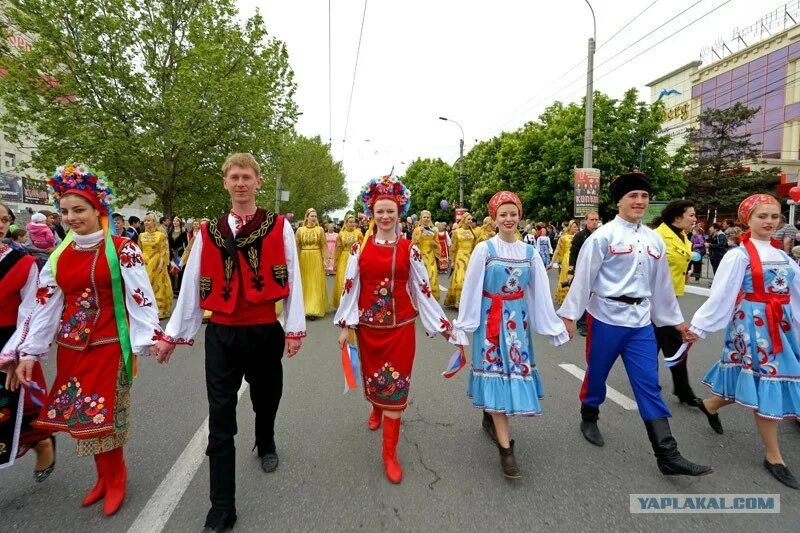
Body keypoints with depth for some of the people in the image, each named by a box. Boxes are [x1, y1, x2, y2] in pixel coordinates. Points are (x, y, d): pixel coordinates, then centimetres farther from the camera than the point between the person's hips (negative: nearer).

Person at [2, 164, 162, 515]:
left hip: (109, 347, -5)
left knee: (104, 415, 2)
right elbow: (45, 306, 7)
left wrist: (150, 338, -19)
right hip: (70, 348, 5)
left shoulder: (121, 250, -9)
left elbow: (140, 297, -13)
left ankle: (114, 478, 25)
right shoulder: (59, 256, 6)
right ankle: (106, 477, 32)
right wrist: (29, 352, 4)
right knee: (81, 416, 12)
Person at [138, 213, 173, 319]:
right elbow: (139, 251, 12)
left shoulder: (161, 235, -4)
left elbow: (164, 251, -7)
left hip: (156, 264, -4)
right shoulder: (141, 235, 9)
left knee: (158, 286, 2)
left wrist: (161, 263, -16)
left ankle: (160, 310, 9)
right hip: (145, 264, 4)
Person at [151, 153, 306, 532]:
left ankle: (266, 446, 54)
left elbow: (292, 279, -5)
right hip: (221, 335, 1)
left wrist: (294, 329, -8)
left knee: (266, 400, 21)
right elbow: (191, 285, 5)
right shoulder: (208, 232, 2)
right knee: (220, 422, 3)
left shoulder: (279, 227, -3)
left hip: (265, 333, 0)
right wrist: (172, 334, 6)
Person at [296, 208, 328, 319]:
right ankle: (305, 308, 18)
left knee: (316, 284, 0)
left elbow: (324, 246, -1)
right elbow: (297, 246, 4)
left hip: (316, 258, -1)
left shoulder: (320, 230, -1)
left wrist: (324, 259, -7)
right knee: (305, 283, 7)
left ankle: (314, 310, 1)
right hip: (304, 258, 1)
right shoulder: (300, 230, 2)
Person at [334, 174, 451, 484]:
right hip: (368, 324, 1)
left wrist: (443, 324, 2)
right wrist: (345, 326, -1)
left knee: (396, 384, -1)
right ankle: (376, 411, 53)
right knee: (372, 375, 19)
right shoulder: (359, 247, -1)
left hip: (401, 325, -1)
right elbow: (350, 287, 0)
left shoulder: (409, 249, -2)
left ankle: (390, 453, 10)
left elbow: (422, 289, 2)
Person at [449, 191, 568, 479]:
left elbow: (540, 293, 6)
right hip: (491, 320, -4)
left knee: (515, 370, 11)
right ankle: (505, 448, 1)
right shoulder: (484, 249, -7)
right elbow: (470, 290, -6)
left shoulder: (529, 252, 4)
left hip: (518, 319, 4)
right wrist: (461, 325, -6)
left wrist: (553, 325, 5)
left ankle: (489, 418, 37)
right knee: (497, 374, -3)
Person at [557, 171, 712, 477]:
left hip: (641, 320, 5)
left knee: (649, 385, 4)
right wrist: (569, 315, -13)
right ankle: (589, 419, 39)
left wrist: (676, 320, 20)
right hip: (606, 316, -4)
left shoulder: (654, 240, 9)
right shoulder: (603, 236, -8)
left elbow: (662, 284, 17)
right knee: (597, 373, 12)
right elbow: (583, 277, -11)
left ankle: (668, 455, 7)